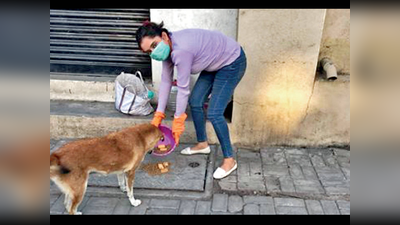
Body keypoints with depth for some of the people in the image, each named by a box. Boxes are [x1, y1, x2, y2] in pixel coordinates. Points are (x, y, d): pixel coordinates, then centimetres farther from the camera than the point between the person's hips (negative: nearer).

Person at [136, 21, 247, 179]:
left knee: (214, 114, -13)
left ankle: (229, 160, 3)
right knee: (195, 102, 10)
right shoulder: (168, 47, -8)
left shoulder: (181, 50, -35)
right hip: (214, 63, 9)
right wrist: (158, 115, -2)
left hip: (232, 62, -9)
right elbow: (166, 81, -3)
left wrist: (178, 121, -16)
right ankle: (202, 144, 29)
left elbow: (183, 88, -27)